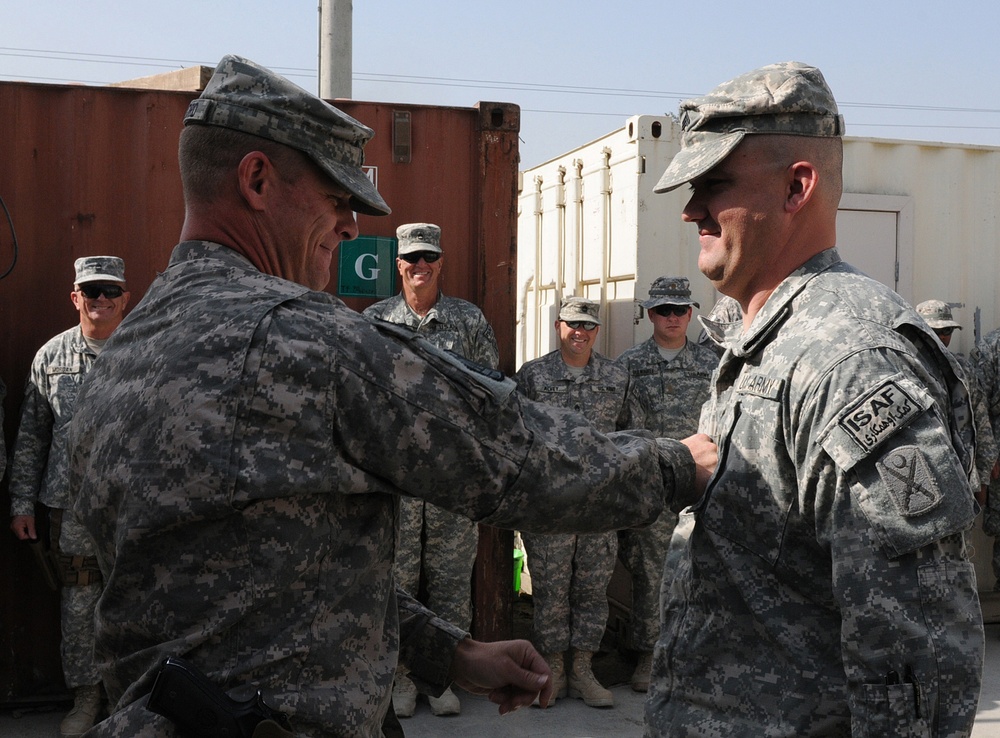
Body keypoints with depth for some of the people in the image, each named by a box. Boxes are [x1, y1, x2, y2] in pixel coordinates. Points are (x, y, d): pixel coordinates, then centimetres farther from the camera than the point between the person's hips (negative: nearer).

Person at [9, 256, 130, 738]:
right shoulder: (51, 356, 6)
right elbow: (30, 436, 9)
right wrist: (22, 503, 7)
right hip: (71, 504, 2)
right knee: (78, 601, 8)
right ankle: (85, 696, 24)